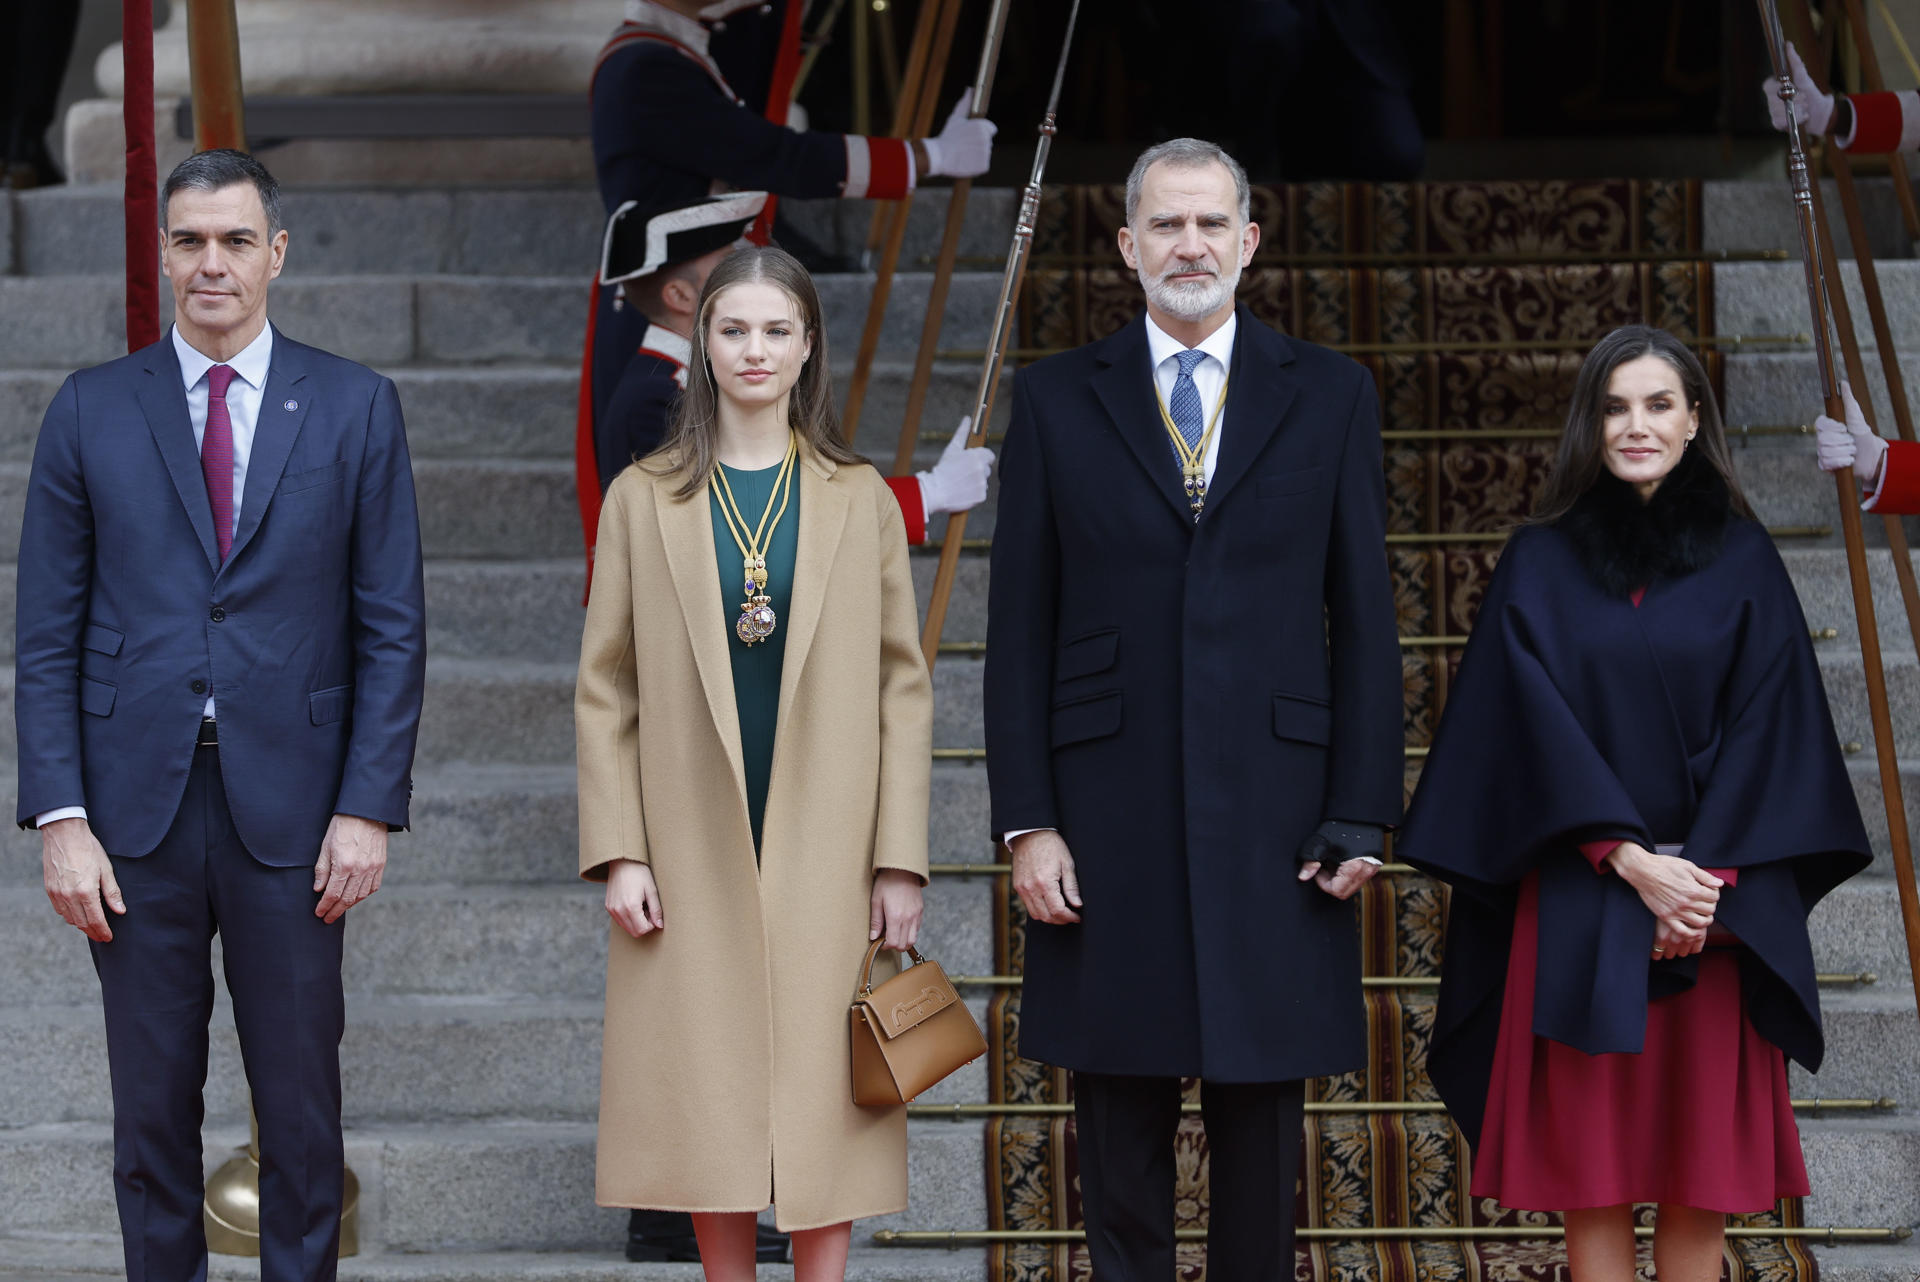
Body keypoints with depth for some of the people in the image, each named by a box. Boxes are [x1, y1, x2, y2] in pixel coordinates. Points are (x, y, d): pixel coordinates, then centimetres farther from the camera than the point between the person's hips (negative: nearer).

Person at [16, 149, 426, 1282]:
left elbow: (394, 627, 2)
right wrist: (61, 819, -5)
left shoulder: (356, 408, 4)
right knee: (152, 1103, 7)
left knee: (302, 1103, 6)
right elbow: (46, 637, 4)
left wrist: (369, 807, -6)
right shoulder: (91, 412, 5)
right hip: (136, 806, 1)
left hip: (290, 810, -1)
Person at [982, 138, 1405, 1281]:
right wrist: (1027, 820, -3)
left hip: (1273, 812, 0)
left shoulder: (1331, 396, 7)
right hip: (1110, 816, 0)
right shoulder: (1058, 400, 6)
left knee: (1262, 1118, 6)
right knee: (1121, 1121, 5)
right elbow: (1021, 627, 5)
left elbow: (1366, 620, 5)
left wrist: (1361, 815, -2)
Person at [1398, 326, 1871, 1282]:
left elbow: (1766, 728, 0)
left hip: (1715, 905, 1)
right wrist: (1630, 861, -14)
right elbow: (1534, 726, -4)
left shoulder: (1741, 561, 6)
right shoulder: (1541, 564, 4)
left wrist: (1705, 878, -11)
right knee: (1592, 1163, -1)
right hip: (1580, 905, -1)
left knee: (1702, 1163, 3)